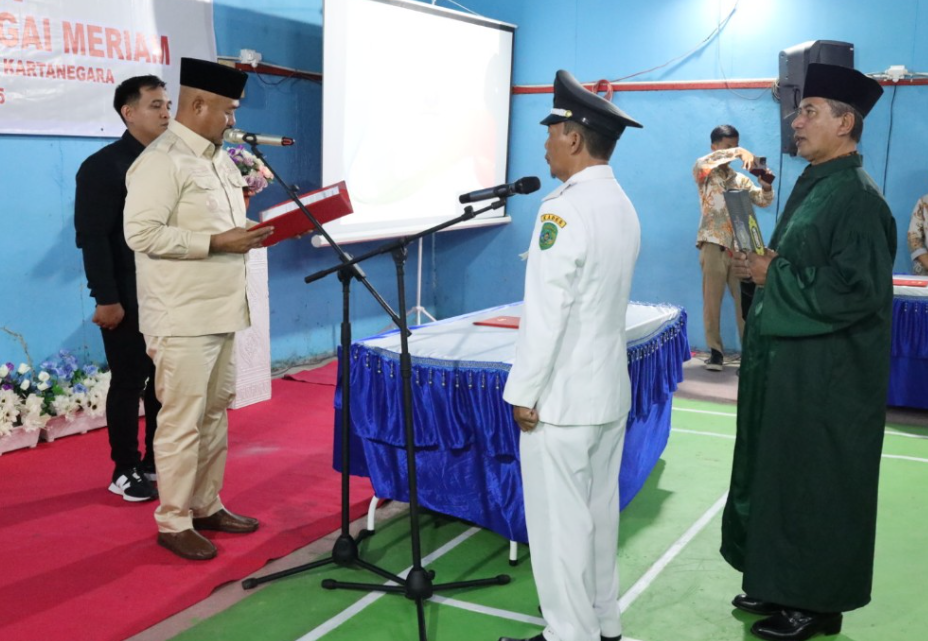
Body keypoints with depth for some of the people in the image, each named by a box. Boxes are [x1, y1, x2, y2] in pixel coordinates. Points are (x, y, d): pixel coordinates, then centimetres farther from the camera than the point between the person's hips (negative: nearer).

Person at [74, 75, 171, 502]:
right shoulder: (103, 166, -8)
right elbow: (93, 239, -13)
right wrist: (106, 298, -18)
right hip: (128, 299, -6)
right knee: (129, 383, 3)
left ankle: (157, 463, 23)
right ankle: (125, 471, 15)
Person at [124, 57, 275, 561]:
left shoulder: (219, 159, 15)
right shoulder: (161, 161, -13)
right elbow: (142, 233, -21)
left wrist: (251, 232, 4)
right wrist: (216, 242, -21)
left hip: (220, 309, 9)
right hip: (182, 317, -9)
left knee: (215, 413, 15)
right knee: (182, 421, -2)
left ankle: (207, 506, 27)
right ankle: (173, 522, 10)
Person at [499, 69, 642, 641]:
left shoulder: (564, 209, -18)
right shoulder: (624, 207, 10)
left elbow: (547, 311, -21)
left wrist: (525, 391, -14)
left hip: (562, 395, -9)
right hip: (609, 388, 9)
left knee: (559, 519, 1)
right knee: (599, 509, 17)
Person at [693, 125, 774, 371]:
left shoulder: (741, 179, 15)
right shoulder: (703, 174, 3)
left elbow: (763, 200, 6)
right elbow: (705, 162, -20)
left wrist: (766, 185, -17)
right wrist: (739, 153, -33)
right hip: (714, 245, -3)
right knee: (712, 300, -1)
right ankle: (715, 351, 7)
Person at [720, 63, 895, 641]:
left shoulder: (858, 197, -18)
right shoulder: (813, 185, 11)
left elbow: (857, 290, -24)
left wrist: (773, 275, -17)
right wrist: (765, 263, 2)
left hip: (828, 375, -9)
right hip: (791, 363, 9)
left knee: (817, 486, 2)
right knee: (782, 476, 16)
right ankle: (782, 584, 29)